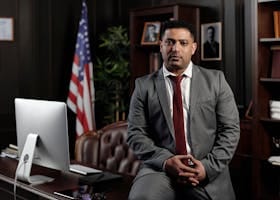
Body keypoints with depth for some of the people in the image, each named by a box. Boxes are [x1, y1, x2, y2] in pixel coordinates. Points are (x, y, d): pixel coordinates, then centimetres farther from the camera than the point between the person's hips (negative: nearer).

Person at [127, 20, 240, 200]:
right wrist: (166, 161, -13)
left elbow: (230, 129, 5)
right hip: (160, 169, -1)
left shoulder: (215, 80, 8)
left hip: (208, 173, 2)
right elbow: (136, 133, 2)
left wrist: (208, 166, -9)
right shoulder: (144, 85, 7)